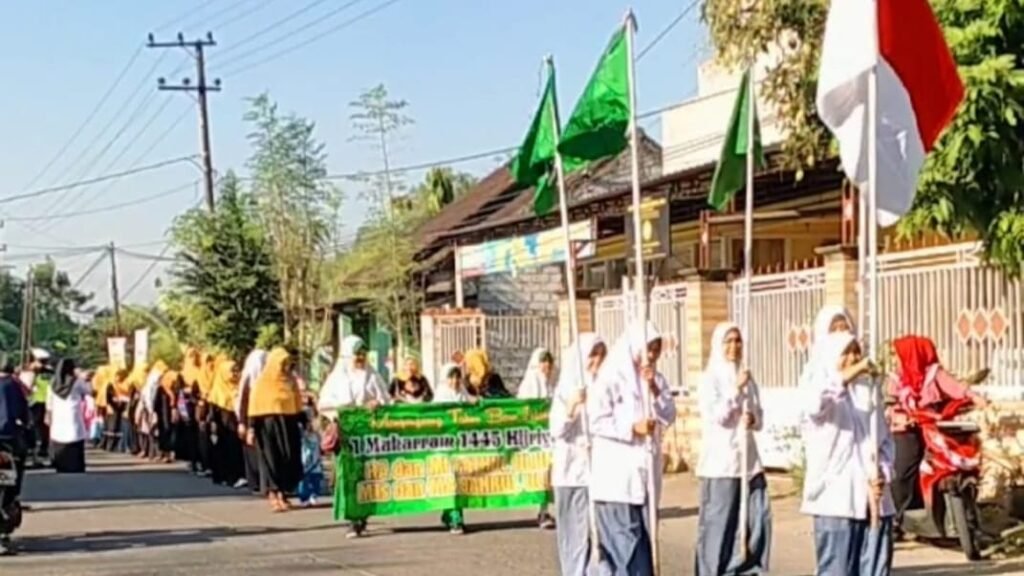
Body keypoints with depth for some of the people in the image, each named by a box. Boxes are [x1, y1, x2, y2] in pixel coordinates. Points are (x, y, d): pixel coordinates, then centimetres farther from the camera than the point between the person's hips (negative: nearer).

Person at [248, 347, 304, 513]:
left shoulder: (291, 381, 9)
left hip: (289, 425, 4)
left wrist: (303, 422, 9)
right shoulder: (263, 382, -4)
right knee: (272, 459, -1)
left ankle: (283, 493, 13)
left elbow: (297, 404, 13)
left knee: (290, 459, 2)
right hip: (268, 425, -4)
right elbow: (255, 406, -6)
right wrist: (252, 427, -12)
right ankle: (274, 495, 4)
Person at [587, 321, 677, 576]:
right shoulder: (611, 377, -8)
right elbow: (595, 420, -13)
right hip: (616, 472, -6)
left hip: (645, 468, 7)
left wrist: (655, 391, -9)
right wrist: (632, 427, -19)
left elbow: (669, 416, 5)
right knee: (624, 538, -7)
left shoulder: (656, 378, 11)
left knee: (644, 534, 8)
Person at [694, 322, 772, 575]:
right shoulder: (710, 379, -4)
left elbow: (759, 416, 15)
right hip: (720, 461, -6)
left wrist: (753, 419, -7)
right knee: (718, 523, -3)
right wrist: (736, 389, -15)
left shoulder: (747, 378, 13)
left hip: (749, 459, 6)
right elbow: (716, 415, -15)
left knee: (759, 518, 3)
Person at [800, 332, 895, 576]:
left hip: (874, 498, 5)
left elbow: (885, 441, 15)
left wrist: (882, 473, -2)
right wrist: (848, 375, -36)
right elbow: (813, 403, -28)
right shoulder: (819, 389, -2)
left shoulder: (867, 392, 14)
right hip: (836, 498, -5)